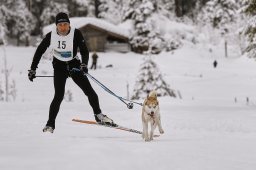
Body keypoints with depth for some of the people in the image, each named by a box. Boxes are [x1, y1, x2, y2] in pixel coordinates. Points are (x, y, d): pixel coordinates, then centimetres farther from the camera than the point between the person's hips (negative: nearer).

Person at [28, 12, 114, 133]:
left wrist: (84, 64, -36)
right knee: (59, 96, -15)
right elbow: (39, 52, -3)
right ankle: (50, 125, -7)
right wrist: (32, 69, -4)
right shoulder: (51, 36, -14)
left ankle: (98, 115, 18)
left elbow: (84, 51, -18)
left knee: (90, 91, -4)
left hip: (74, 66, 1)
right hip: (59, 67, -1)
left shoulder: (76, 34, -16)